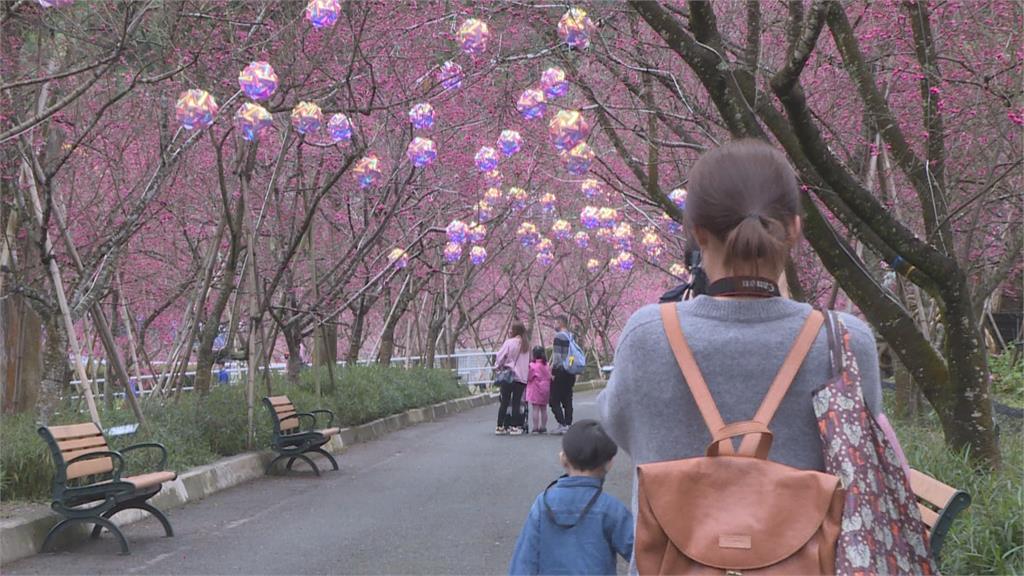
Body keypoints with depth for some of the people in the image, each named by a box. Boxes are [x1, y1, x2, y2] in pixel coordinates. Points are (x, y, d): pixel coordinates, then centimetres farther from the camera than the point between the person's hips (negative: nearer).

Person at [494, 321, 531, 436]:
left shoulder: (509, 342, -9)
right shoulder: (526, 345, 5)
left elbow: (500, 357, -6)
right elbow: (529, 361, 11)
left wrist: (497, 367, 12)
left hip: (509, 376, -3)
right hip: (522, 377, 3)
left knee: (504, 402, 4)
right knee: (517, 402, 7)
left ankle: (500, 426, 7)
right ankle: (515, 427, 4)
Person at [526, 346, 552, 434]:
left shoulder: (532, 365, -12)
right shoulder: (547, 366, 6)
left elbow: (529, 377, -12)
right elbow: (549, 377, 9)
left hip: (535, 390, -6)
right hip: (545, 390, 6)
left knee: (535, 408, -4)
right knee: (544, 409, 11)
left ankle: (535, 427, -6)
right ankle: (543, 427, 14)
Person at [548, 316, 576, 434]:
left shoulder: (559, 336, -11)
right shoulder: (571, 337, 14)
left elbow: (557, 356, -18)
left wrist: (553, 372, -13)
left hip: (560, 372, -8)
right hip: (570, 373, 8)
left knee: (555, 401, -3)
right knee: (567, 400, 10)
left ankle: (562, 424, -10)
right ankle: (568, 424, 9)